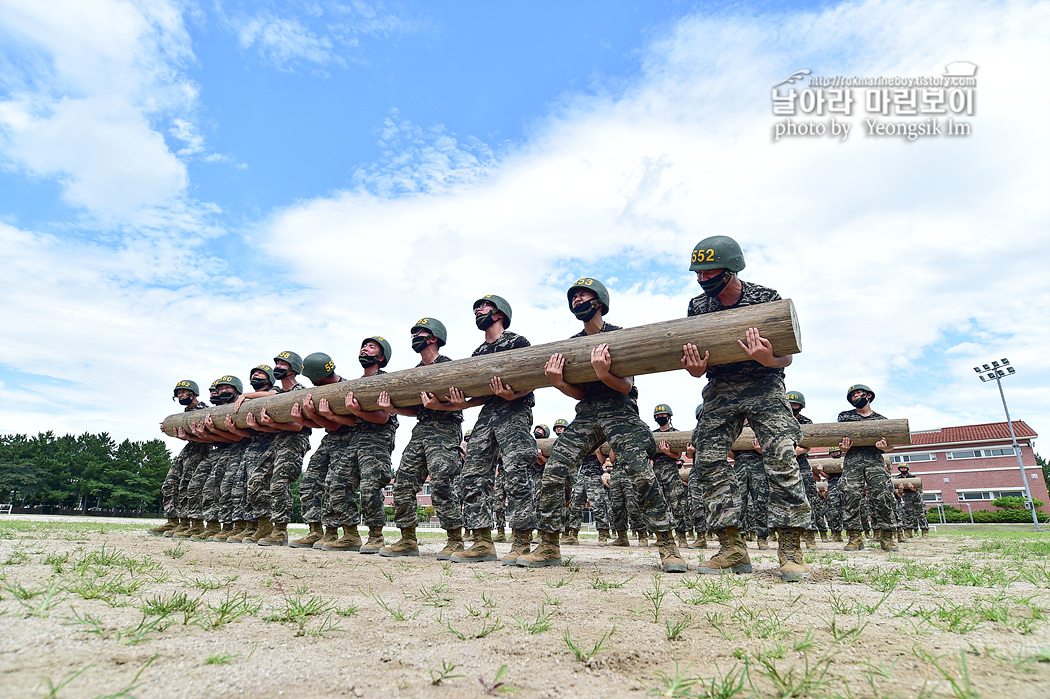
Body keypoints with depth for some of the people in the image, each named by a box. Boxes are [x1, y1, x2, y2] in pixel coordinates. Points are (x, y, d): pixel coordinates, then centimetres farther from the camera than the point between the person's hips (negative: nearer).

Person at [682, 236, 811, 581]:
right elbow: (697, 361, 4)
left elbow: (787, 358, -7)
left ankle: (790, 550, -6)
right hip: (720, 390, 4)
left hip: (764, 387, -3)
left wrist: (767, 359, -31)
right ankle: (732, 549, 1)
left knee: (781, 460, -16)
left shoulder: (766, 298, -9)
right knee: (708, 461, -6)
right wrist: (696, 369, -21)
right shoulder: (697, 306, 0)